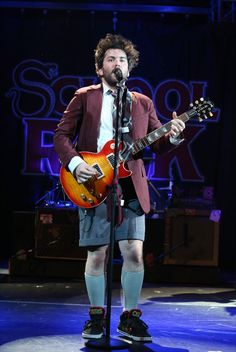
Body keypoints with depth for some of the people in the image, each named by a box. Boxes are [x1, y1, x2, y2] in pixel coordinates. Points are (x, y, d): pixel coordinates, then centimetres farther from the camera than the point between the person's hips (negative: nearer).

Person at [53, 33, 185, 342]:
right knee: (98, 253, -1)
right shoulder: (84, 97, 9)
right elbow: (62, 135, 5)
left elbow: (157, 144, 11)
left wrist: (172, 136, -11)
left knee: (134, 252, -6)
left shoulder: (143, 103, 16)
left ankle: (130, 317, 8)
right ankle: (97, 315, 15)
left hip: (131, 187, 2)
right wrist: (74, 162, -12)